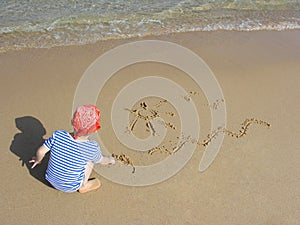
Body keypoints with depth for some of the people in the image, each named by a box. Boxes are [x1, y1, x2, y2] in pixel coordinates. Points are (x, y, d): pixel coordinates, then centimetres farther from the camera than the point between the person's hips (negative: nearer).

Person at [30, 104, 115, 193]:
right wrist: (110, 160, 20)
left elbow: (40, 152, -13)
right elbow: (102, 160, -4)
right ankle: (83, 186, 12)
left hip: (50, 179, 3)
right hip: (70, 188, -3)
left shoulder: (58, 135, -24)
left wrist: (38, 160, 11)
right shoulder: (92, 148, -24)